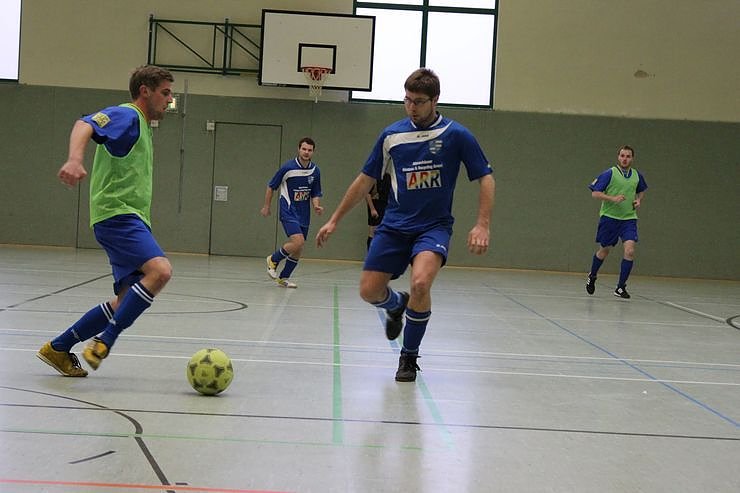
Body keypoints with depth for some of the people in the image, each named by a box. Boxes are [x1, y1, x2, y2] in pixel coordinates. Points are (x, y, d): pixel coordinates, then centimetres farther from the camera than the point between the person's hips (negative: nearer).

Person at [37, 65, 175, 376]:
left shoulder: (143, 126, 24)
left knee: (129, 300, 6)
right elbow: (85, 125, -25)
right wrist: (75, 159, -45)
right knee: (160, 270, -29)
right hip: (116, 214, -10)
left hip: (131, 219, 10)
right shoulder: (126, 115, -5)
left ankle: (58, 348, 16)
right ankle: (104, 342, -23)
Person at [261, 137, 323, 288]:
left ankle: (284, 277, 25)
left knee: (298, 251, 8)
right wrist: (266, 206, 4)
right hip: (288, 212, -6)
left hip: (304, 214, 6)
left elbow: (315, 194, 11)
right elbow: (271, 186, 0)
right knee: (298, 241, -23)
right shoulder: (288, 167, -11)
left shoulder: (315, 171, 2)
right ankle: (273, 259, 2)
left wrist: (316, 206, -8)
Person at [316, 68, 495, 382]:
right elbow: (366, 180, 10)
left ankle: (409, 356, -5)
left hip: (434, 226, -3)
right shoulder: (392, 135, 2)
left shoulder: (456, 135, -6)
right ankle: (397, 304, 37)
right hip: (393, 226, 4)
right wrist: (335, 220, 10)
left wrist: (482, 225, -16)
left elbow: (486, 179, -3)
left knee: (420, 283, -28)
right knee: (369, 291, -3)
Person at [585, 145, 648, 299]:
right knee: (604, 250, 11)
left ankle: (620, 287, -7)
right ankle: (592, 277, 38)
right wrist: (613, 198, -21)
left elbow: (641, 191, 27)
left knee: (630, 250, -15)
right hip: (609, 217, -3)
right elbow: (595, 193, -10)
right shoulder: (610, 174, -8)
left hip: (629, 218, 3)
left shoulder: (637, 175, 6)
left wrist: (639, 200, 6)